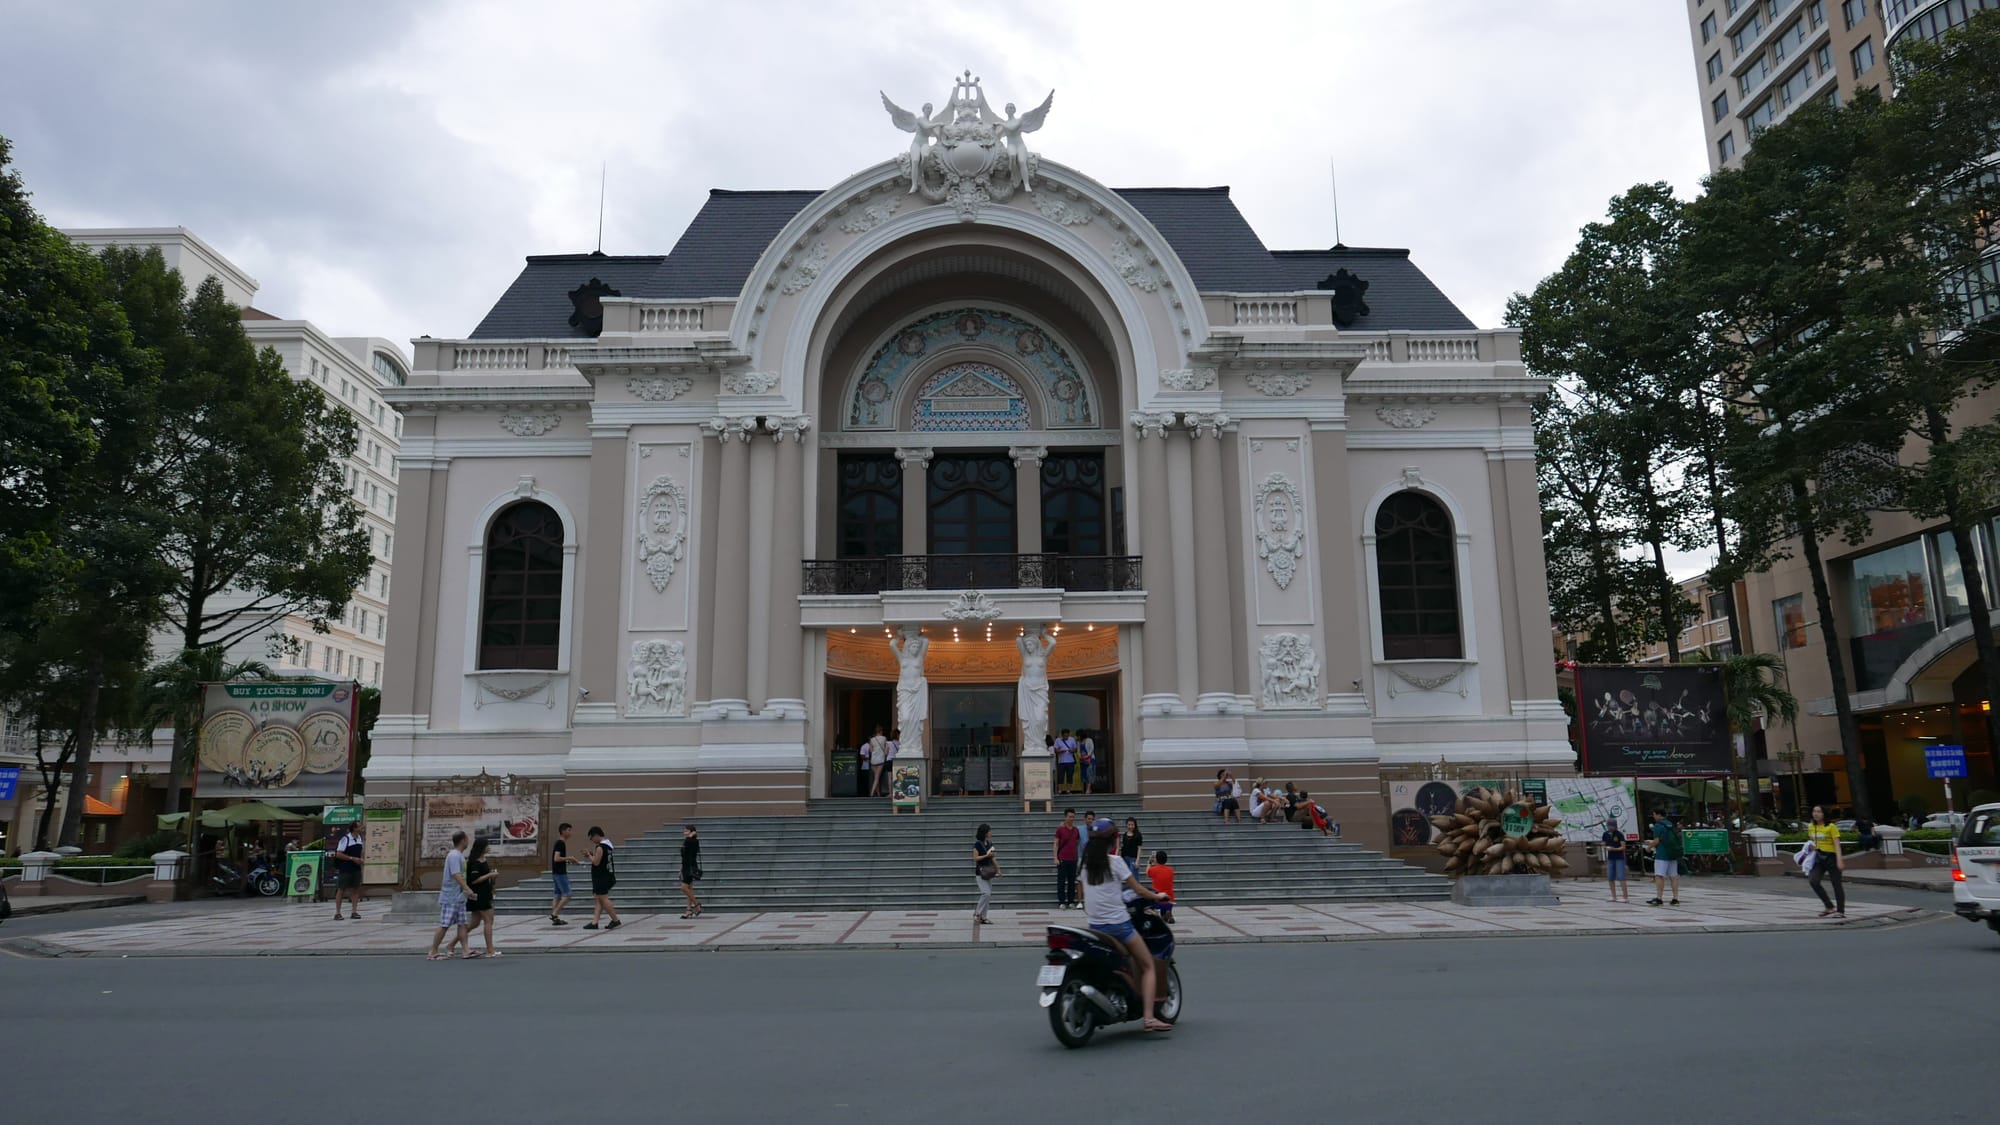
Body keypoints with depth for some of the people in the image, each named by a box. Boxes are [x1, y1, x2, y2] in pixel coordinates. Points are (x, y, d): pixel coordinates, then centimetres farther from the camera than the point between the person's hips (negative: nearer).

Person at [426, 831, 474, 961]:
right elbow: (456, 875, -26)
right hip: (450, 897, -10)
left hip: (459, 897, 10)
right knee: (444, 925, -5)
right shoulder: (454, 856, -15)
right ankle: (433, 952, 2)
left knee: (463, 924, 5)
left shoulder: (459, 855, 14)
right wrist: (467, 889, -33)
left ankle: (467, 950, 3)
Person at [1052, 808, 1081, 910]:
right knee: (1061, 881, 0)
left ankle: (1071, 902, 14)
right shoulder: (1060, 829, -3)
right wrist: (1056, 858, -9)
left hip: (1073, 859, 4)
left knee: (1072, 881, 7)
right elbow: (1056, 844, -2)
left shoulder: (1076, 830, 8)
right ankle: (1061, 902, 3)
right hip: (1062, 859, -4)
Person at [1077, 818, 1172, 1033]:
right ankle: (1149, 1018, -6)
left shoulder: (1085, 862, 5)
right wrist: (1157, 897, 10)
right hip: (1117, 923, -6)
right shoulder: (1114, 861, -11)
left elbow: (1081, 888, 15)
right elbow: (1138, 889, -7)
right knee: (1148, 966, 5)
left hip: (1094, 925, 6)